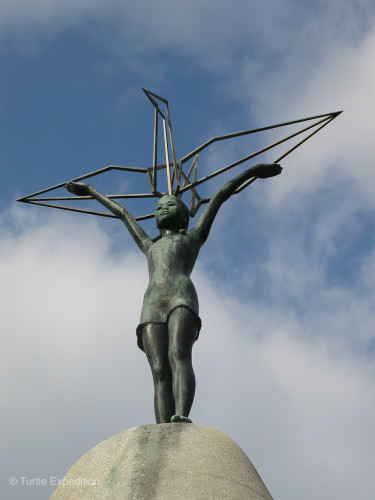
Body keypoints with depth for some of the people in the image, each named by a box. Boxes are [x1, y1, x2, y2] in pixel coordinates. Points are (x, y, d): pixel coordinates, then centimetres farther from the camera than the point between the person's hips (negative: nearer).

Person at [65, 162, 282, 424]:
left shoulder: (193, 238, 33)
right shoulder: (150, 246, 41)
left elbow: (219, 196, 36)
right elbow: (123, 213, 52)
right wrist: (91, 191, 65)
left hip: (182, 298, -3)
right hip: (151, 307, 3)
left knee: (178, 355, -29)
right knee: (160, 372, -18)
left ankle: (182, 416, -50)